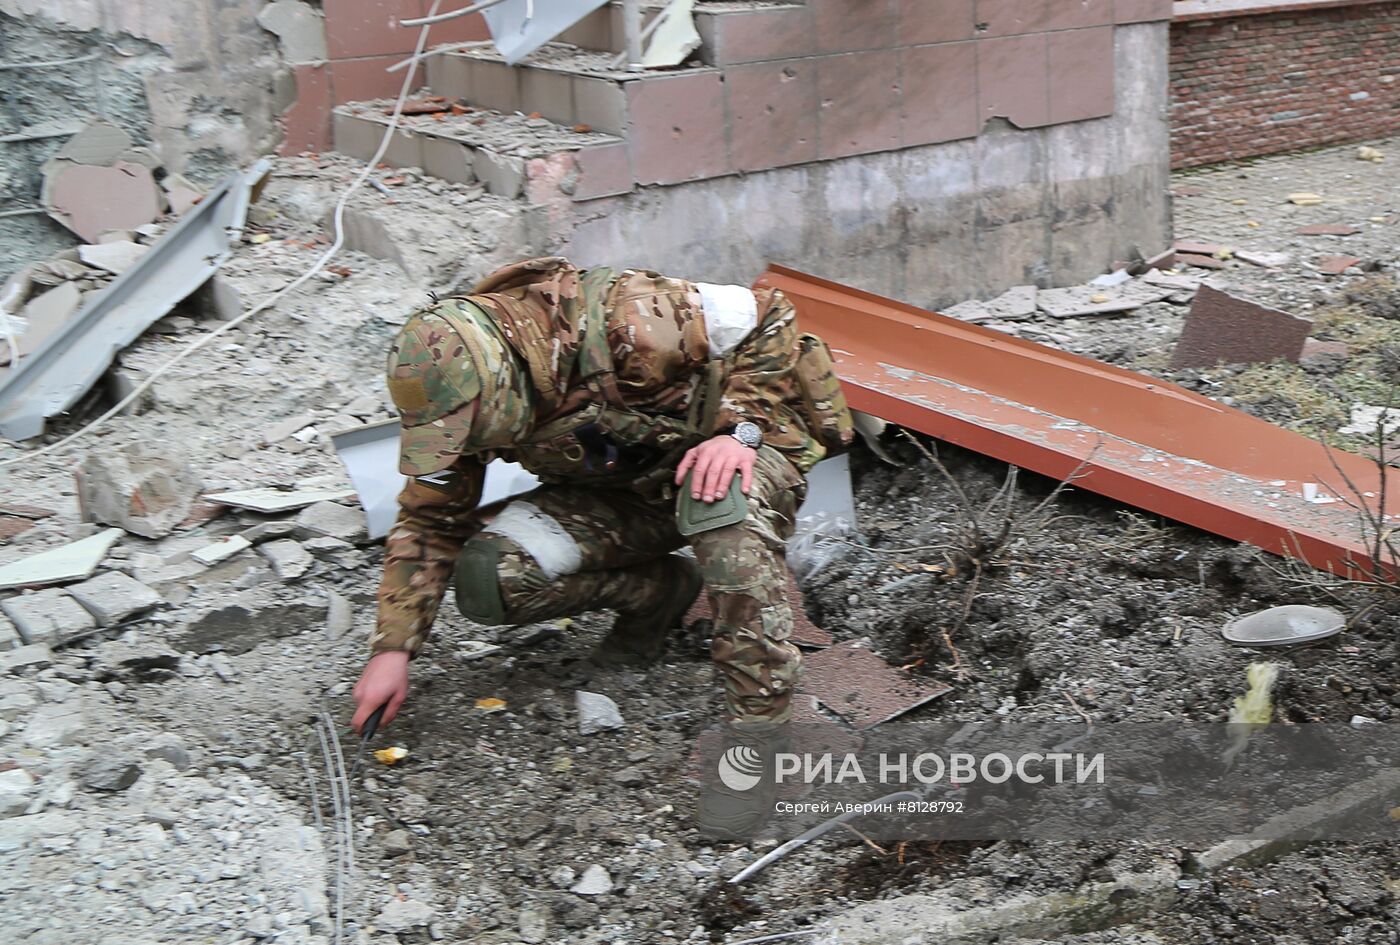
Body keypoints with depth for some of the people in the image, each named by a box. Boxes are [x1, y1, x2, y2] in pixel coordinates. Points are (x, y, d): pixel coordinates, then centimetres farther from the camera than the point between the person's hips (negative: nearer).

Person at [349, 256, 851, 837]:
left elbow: (766, 319, -19)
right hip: (624, 493, 5)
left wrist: (739, 430, -30)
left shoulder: (627, 326, -32)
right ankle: (659, 590, 5)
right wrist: (392, 648, -6)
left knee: (720, 494, -42)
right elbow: (431, 520, -2)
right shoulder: (461, 387, -13)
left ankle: (758, 715, -32)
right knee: (488, 576, -19)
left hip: (747, 447, -5)